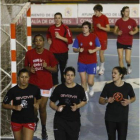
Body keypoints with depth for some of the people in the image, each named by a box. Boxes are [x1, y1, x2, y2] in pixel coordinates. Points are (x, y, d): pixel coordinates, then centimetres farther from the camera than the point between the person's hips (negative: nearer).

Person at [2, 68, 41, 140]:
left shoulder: (34, 89, -8)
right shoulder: (13, 91, -12)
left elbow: (38, 99, 14)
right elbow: (4, 104, -3)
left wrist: (37, 104, -8)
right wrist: (14, 107, -20)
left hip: (29, 120, -1)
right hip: (16, 120, 1)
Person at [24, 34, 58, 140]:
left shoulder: (49, 54, -6)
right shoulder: (29, 54, -2)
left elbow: (55, 69, 1)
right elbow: (26, 66, 12)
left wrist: (47, 67, -18)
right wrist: (29, 69, -10)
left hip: (46, 85, -1)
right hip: (33, 84, 1)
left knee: (42, 108, 0)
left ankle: (44, 129, 18)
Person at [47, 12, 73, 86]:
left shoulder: (65, 28, -7)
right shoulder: (51, 28, 5)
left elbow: (70, 40, -14)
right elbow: (48, 36, 27)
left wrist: (60, 37, -21)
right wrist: (49, 39, 5)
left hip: (63, 53, -2)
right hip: (53, 53, 2)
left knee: (63, 70, 8)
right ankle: (55, 85, 10)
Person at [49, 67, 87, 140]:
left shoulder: (79, 89, -5)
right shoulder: (59, 88, -5)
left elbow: (84, 101, 9)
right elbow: (51, 102, 3)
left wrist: (77, 106, -11)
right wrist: (57, 108, -18)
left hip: (74, 120, 0)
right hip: (60, 120, 0)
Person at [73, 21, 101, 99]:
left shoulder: (94, 37, -8)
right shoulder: (78, 37, -4)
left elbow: (99, 47, 2)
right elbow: (74, 49, 1)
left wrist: (93, 50, -17)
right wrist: (78, 50, -21)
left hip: (92, 62, -1)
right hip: (81, 62, 1)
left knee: (90, 82, -1)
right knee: (83, 80, -2)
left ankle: (91, 88, 36)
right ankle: (85, 95, 17)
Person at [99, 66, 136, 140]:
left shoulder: (127, 86, -5)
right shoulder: (108, 86, -6)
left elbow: (133, 97, 11)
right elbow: (100, 100, -1)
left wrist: (129, 101, -12)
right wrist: (107, 100, -23)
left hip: (123, 119, -1)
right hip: (110, 118, 1)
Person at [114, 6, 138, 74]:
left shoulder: (132, 21, -9)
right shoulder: (119, 21, -6)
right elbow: (115, 31, 4)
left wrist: (133, 32, -16)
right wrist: (117, 33, -18)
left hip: (128, 42, -1)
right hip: (120, 42, 1)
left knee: (127, 59, -3)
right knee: (120, 58, -1)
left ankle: (129, 66, 32)